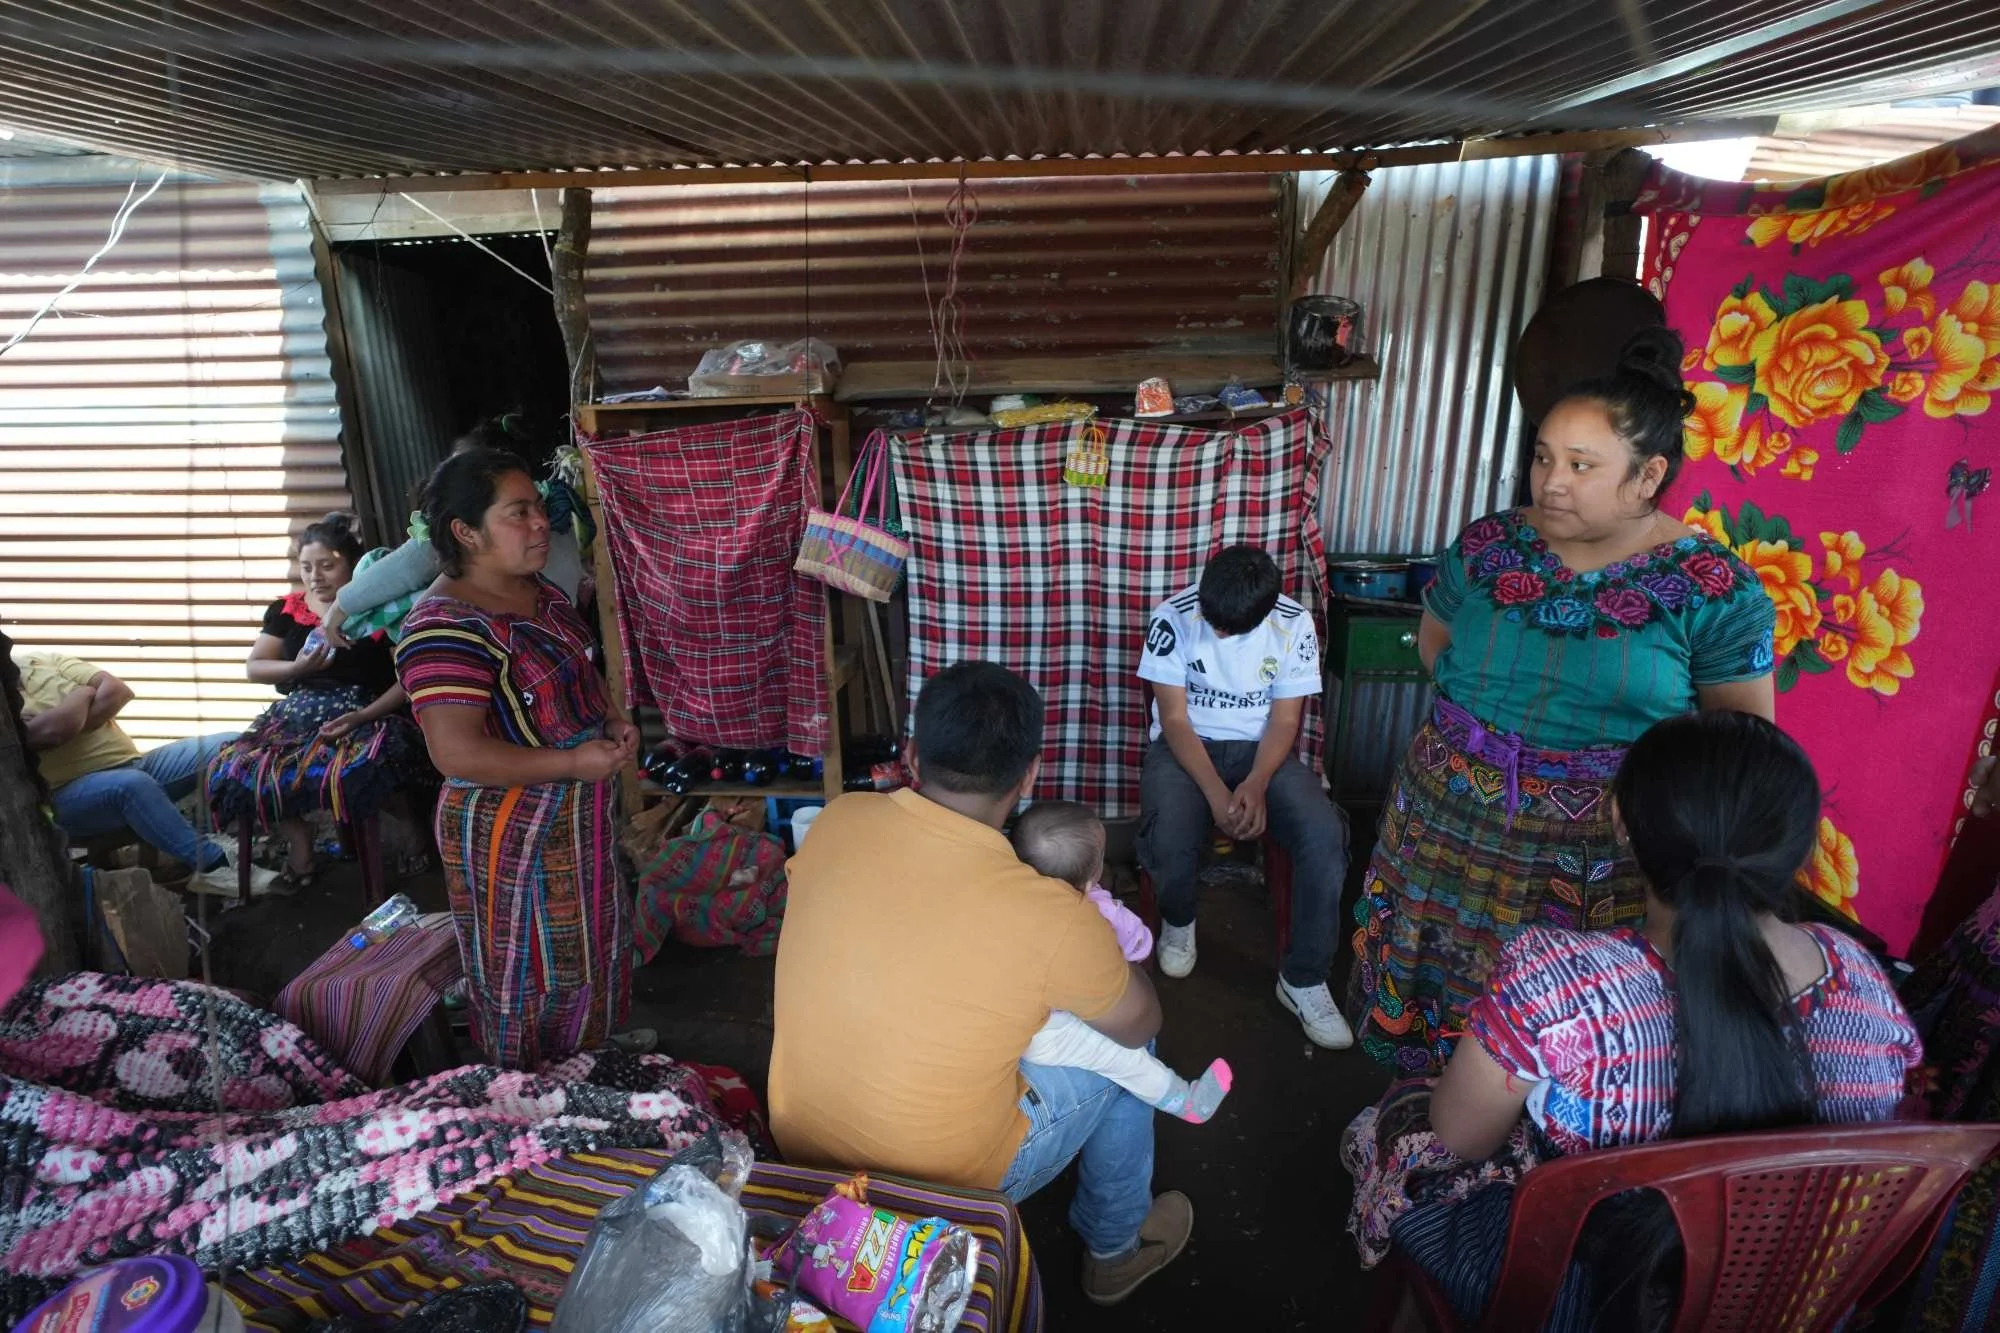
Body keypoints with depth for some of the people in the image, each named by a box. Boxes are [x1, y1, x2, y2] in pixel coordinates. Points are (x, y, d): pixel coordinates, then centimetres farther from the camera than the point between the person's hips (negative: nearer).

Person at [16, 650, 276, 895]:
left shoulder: (43, 661, 11)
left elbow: (118, 691, 0)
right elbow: (58, 728, -22)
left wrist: (71, 723, -13)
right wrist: (84, 692, -3)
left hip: (135, 765, 6)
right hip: (75, 793, -6)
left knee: (230, 745, -11)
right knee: (133, 783, -39)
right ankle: (212, 866, -36)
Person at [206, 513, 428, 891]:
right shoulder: (286, 609, 11)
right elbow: (253, 667, 12)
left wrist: (363, 716, -18)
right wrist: (297, 668, -9)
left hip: (365, 718, -5)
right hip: (296, 718, 5)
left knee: (357, 770, -38)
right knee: (232, 770, -20)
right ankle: (299, 845, 2)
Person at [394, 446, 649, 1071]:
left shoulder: (541, 592, 3)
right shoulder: (447, 627, -25)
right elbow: (456, 752, -31)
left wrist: (611, 724, -1)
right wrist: (573, 762, -25)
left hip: (581, 815, 9)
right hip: (513, 832, -9)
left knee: (592, 935, 26)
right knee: (528, 971, 12)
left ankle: (597, 1039, 50)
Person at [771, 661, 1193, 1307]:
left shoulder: (835, 821, -16)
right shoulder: (1050, 916, -29)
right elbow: (1139, 1023, -8)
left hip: (801, 1149, 5)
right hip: (945, 1188, -4)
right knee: (1123, 1046, 15)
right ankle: (1115, 1247, 38)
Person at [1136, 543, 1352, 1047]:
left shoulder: (1295, 624, -9)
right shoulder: (1174, 617, -14)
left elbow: (1284, 719, -5)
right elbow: (1174, 718, -13)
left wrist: (1255, 785, -22)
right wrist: (1216, 792, -24)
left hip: (1262, 748, 2)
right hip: (1185, 745, -1)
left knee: (1326, 835, -25)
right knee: (1169, 836, -32)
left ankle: (1303, 979, -8)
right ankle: (1178, 920, 6)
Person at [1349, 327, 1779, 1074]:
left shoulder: (1714, 588, -10)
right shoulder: (1489, 544, -2)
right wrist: (1478, 706, 0)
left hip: (1596, 856, -2)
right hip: (1449, 827, 3)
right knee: (1429, 988, 16)